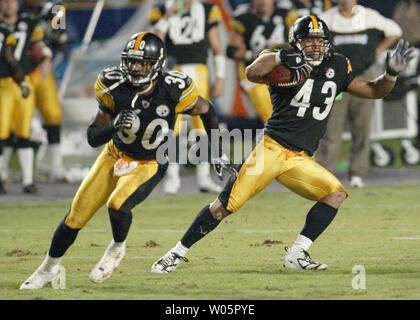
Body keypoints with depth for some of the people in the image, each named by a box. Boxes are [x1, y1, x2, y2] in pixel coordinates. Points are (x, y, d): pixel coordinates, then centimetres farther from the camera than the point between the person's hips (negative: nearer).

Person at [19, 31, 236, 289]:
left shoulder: (174, 90, -24)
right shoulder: (113, 87, -19)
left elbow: (207, 110, -3)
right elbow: (93, 138, -15)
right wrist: (115, 126, -36)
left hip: (150, 166, -3)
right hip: (115, 157, 3)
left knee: (117, 204, -29)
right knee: (77, 214, 3)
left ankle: (117, 249, 3)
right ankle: (49, 268, 26)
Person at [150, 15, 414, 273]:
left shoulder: (337, 67, 12)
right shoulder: (285, 66, -2)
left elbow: (374, 91, 18)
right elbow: (252, 73, -21)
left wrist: (392, 73, 1)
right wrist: (281, 57, -33)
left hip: (301, 160, 5)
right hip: (272, 148, -5)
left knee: (337, 194, -14)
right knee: (225, 206, -10)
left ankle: (297, 255, -11)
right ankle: (178, 253, 2)